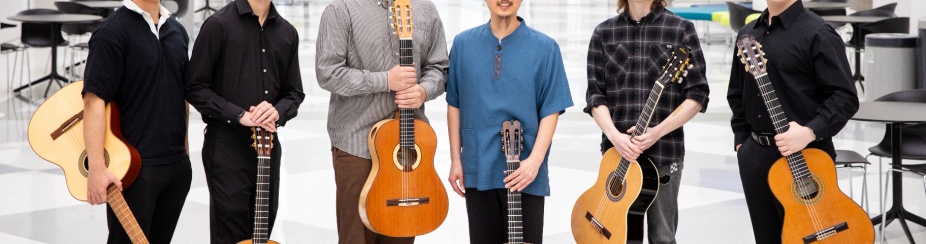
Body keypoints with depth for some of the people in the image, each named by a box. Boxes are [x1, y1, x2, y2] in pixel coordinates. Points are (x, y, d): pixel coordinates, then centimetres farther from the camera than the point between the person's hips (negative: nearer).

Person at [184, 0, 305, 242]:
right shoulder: (219, 24, -8)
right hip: (226, 145, -5)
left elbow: (295, 92, 12)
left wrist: (278, 111, -10)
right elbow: (195, 87, -8)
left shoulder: (287, 32, 9)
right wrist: (239, 115, -17)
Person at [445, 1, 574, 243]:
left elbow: (551, 111, -5)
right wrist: (456, 159, 5)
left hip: (525, 171, -2)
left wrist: (535, 160, -15)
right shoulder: (463, 44, 4)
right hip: (477, 170, 2)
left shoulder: (545, 48, -4)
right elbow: (455, 105, 8)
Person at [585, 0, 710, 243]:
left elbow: (697, 94, -2)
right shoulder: (603, 33, 7)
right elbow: (595, 94, 4)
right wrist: (614, 135, -13)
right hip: (616, 151, 2)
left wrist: (658, 131, -14)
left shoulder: (681, 29, 0)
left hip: (664, 150, -2)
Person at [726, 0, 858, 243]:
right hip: (754, 156, 6)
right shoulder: (747, 34, 13)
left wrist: (810, 132, -24)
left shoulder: (817, 34, -9)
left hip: (806, 153, -6)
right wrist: (741, 140, 14)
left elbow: (845, 97, -13)